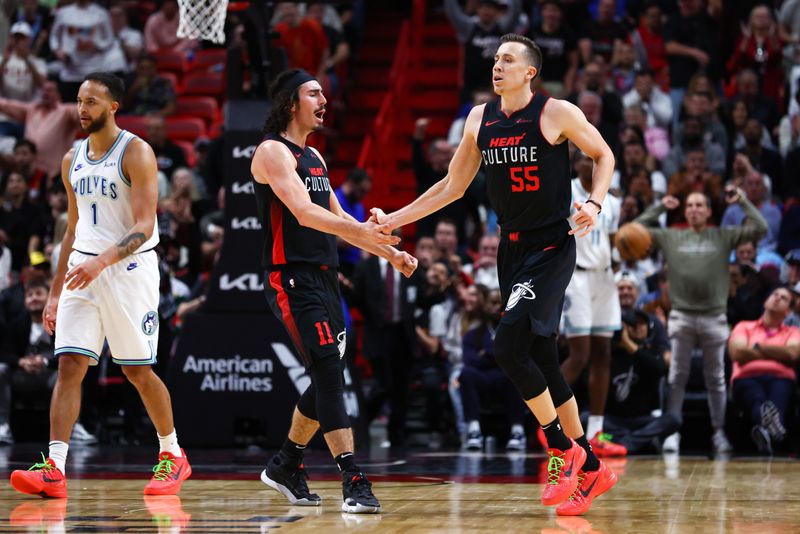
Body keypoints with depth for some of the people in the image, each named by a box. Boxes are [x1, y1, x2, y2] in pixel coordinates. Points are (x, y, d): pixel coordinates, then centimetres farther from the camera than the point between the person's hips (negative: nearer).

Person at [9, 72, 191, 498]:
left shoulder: (135, 152, -8)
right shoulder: (72, 160, 12)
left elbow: (144, 227, -16)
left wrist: (101, 262, -30)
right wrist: (55, 294, 16)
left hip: (128, 268, -5)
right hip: (82, 271, 5)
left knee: (138, 370, 1)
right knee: (69, 365, -7)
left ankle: (173, 456, 19)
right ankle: (54, 469, -13)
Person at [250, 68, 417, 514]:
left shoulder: (314, 157, 20)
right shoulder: (273, 152, -9)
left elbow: (338, 218, 24)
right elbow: (304, 212, -23)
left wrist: (390, 253, 16)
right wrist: (362, 231, -34)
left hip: (324, 277, 9)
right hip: (293, 279, -9)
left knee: (327, 378, 12)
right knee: (328, 372, -17)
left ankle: (286, 466, 28)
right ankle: (354, 481, -21)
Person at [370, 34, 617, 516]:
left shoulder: (557, 113, -10)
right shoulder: (480, 119, 7)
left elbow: (604, 155, 3)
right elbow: (453, 186, 15)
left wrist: (594, 204, -14)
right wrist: (394, 220, 10)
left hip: (552, 246, -7)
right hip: (513, 249, 7)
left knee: (509, 345, -20)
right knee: (541, 361, 9)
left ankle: (563, 448, -3)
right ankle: (590, 468, 20)